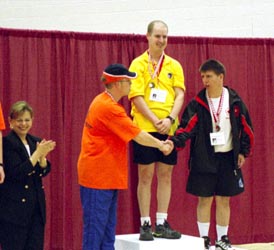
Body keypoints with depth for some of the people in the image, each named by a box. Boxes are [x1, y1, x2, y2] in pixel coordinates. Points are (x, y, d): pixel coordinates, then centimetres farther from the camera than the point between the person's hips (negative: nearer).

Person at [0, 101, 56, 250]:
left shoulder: (34, 141, 10)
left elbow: (43, 172, 9)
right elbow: (16, 173, -19)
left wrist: (42, 156, -11)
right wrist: (37, 153, -19)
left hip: (36, 206, 7)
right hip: (14, 207, -7)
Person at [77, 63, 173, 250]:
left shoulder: (104, 102, 13)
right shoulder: (108, 108, -19)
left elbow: (132, 133, 15)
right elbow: (138, 135, -15)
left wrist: (159, 143, 9)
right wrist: (160, 145, -2)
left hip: (108, 177, 10)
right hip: (98, 177, -10)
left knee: (108, 227, 12)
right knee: (96, 227, -5)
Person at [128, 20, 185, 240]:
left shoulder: (174, 65, 10)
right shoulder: (139, 64, 0)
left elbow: (180, 95, 3)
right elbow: (136, 97, -7)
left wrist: (170, 119, -13)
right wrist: (155, 121, -15)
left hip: (169, 129, 3)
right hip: (144, 127, -3)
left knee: (166, 175, 5)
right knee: (146, 176, 0)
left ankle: (162, 223, 12)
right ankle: (145, 224, 5)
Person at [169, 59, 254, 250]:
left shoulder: (234, 101, -2)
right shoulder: (197, 104, -5)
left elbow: (246, 128, 5)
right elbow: (187, 127, -14)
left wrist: (244, 152, 3)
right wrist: (174, 142, -30)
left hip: (227, 158, 1)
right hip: (204, 159, -1)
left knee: (223, 200, 8)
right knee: (205, 199, 2)